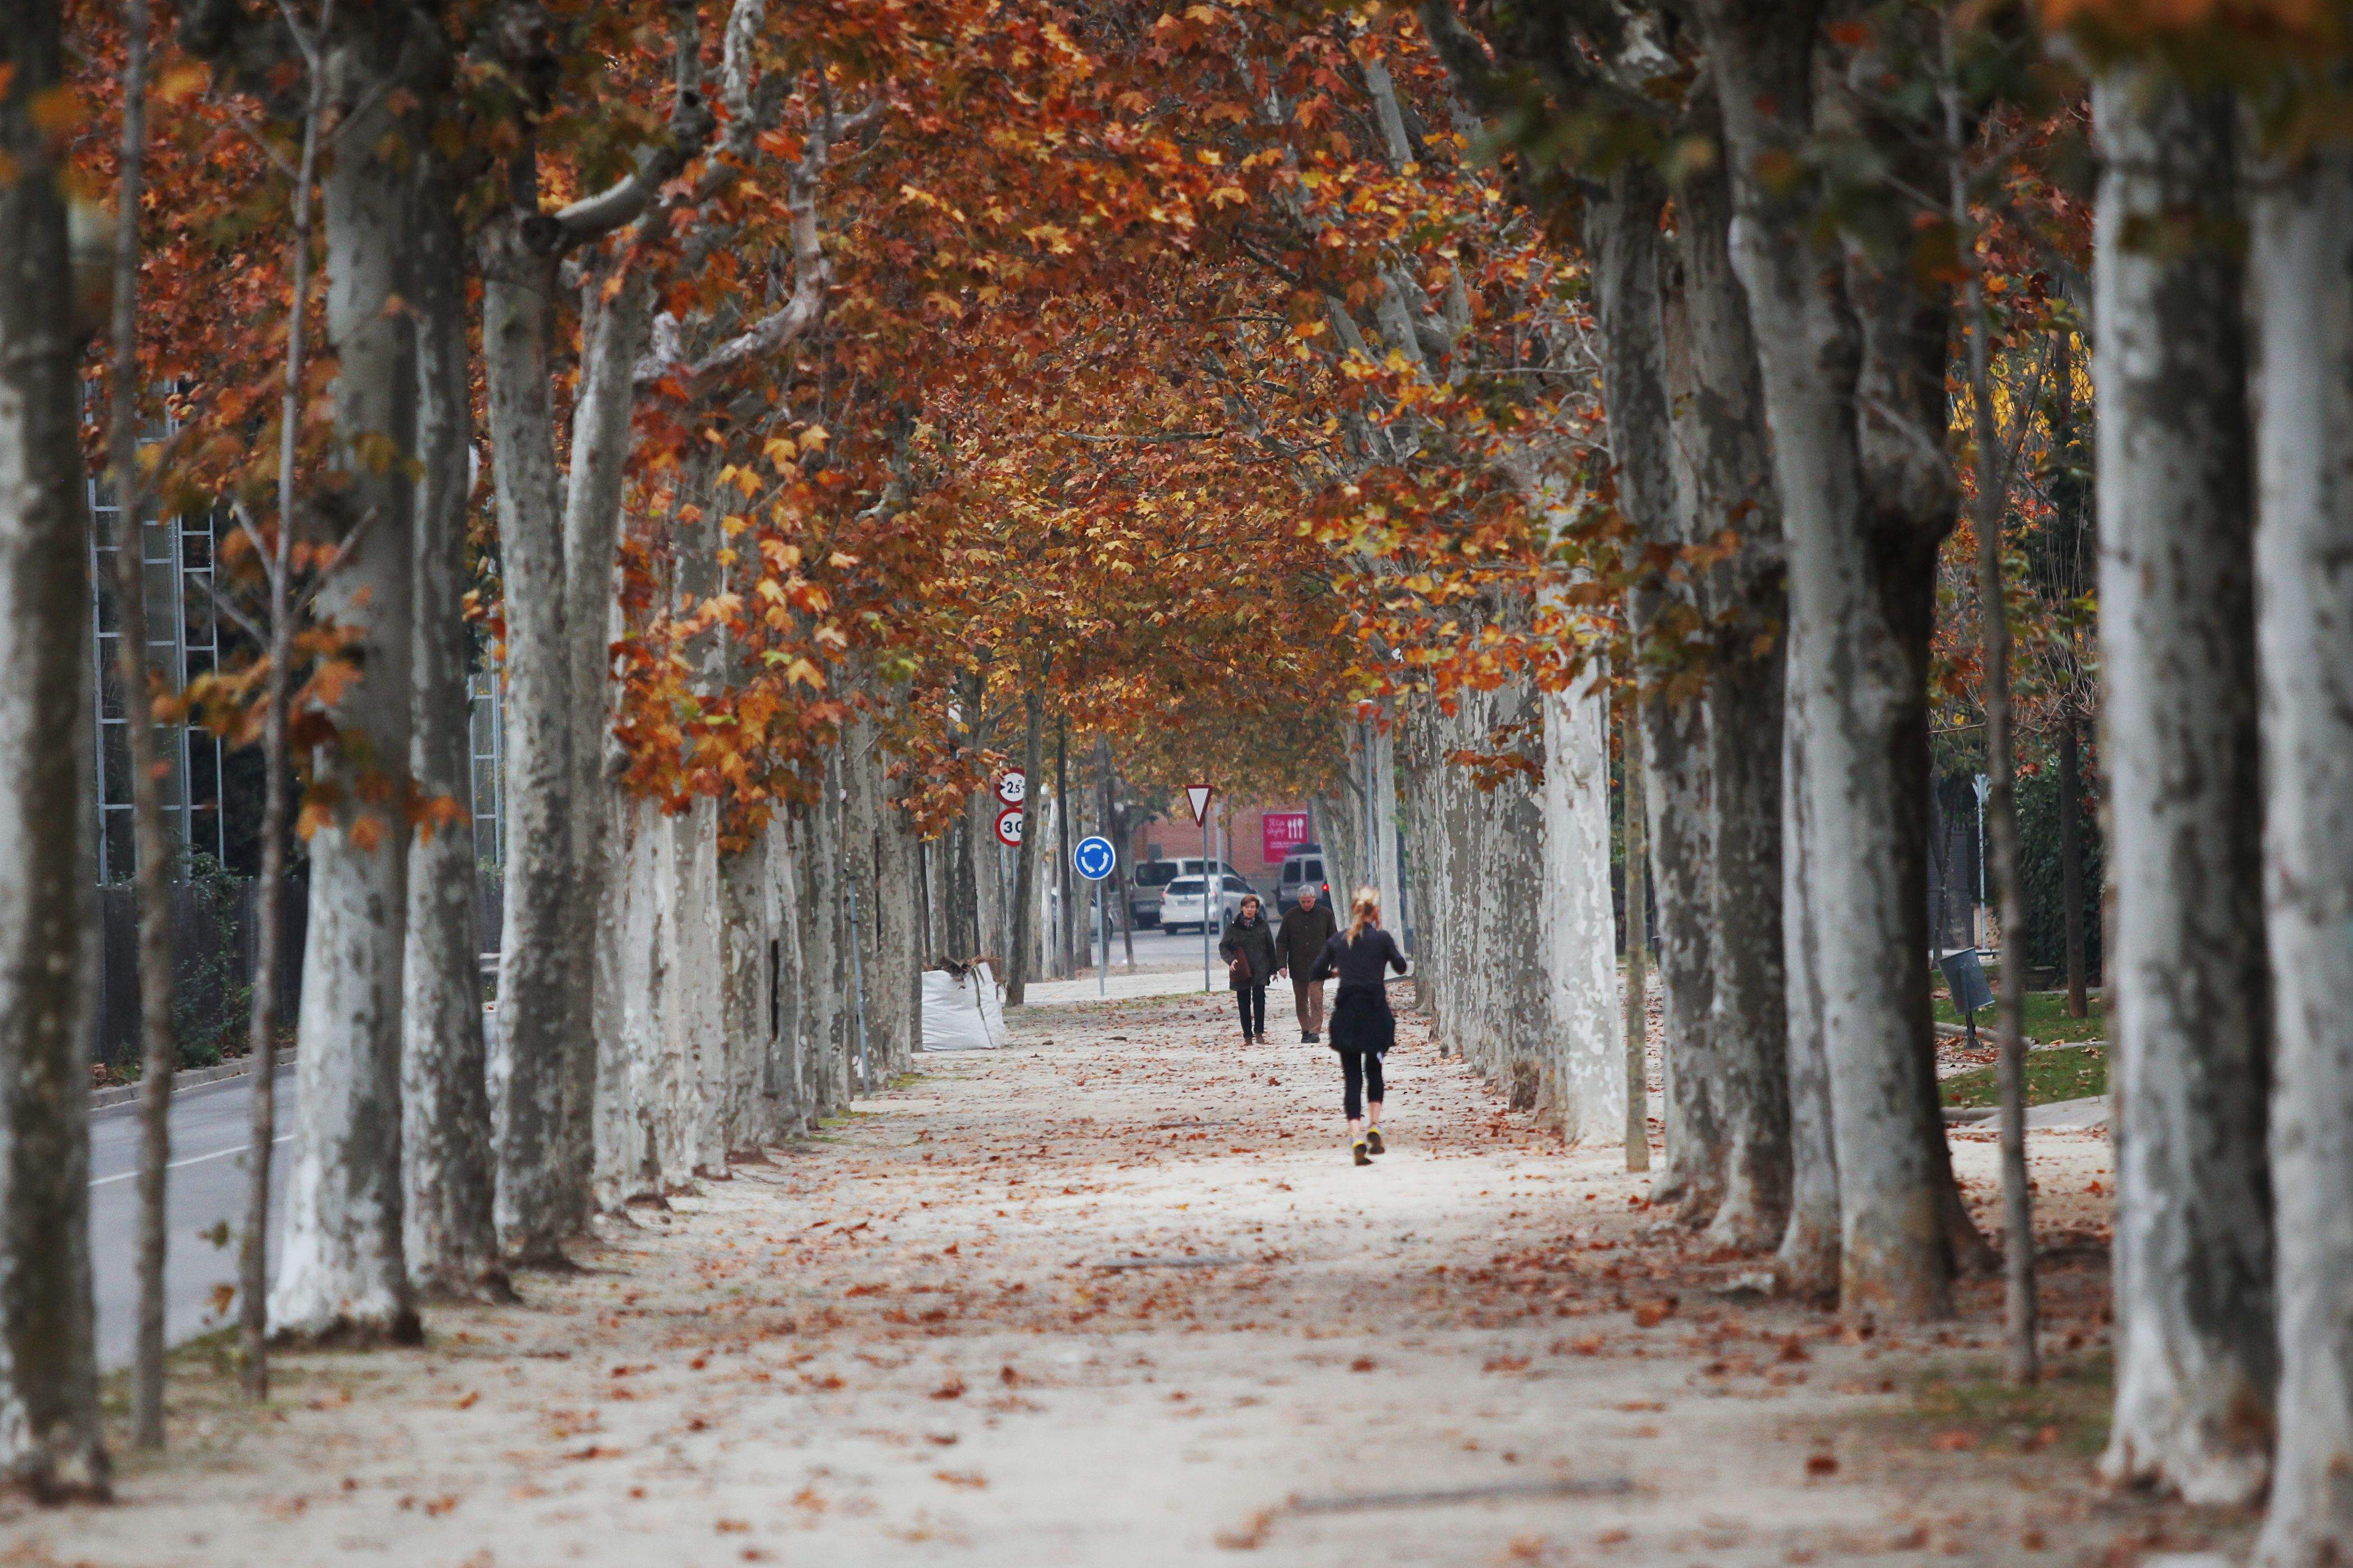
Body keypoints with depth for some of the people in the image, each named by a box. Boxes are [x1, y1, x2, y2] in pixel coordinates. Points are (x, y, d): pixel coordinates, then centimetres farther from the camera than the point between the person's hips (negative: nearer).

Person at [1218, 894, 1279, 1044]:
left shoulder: (1263, 926, 8)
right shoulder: (1233, 927, 4)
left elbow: (1270, 948, 12)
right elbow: (1223, 946, 3)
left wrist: (1273, 969, 10)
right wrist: (1231, 960, -15)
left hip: (1260, 969, 0)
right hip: (1241, 972, 1)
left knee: (1259, 997, -17)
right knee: (1243, 1002, 4)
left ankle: (1259, 1031, -11)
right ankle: (1247, 1035, 11)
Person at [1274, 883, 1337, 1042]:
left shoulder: (1325, 914, 1)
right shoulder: (1291, 916, 1)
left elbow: (1333, 940, 9)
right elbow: (1281, 942, 3)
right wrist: (1281, 964, -6)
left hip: (1317, 966, -2)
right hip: (1297, 967, 2)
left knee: (1316, 998, -12)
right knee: (1300, 1001, 8)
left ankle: (1315, 1031, -14)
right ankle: (1305, 1030, 19)